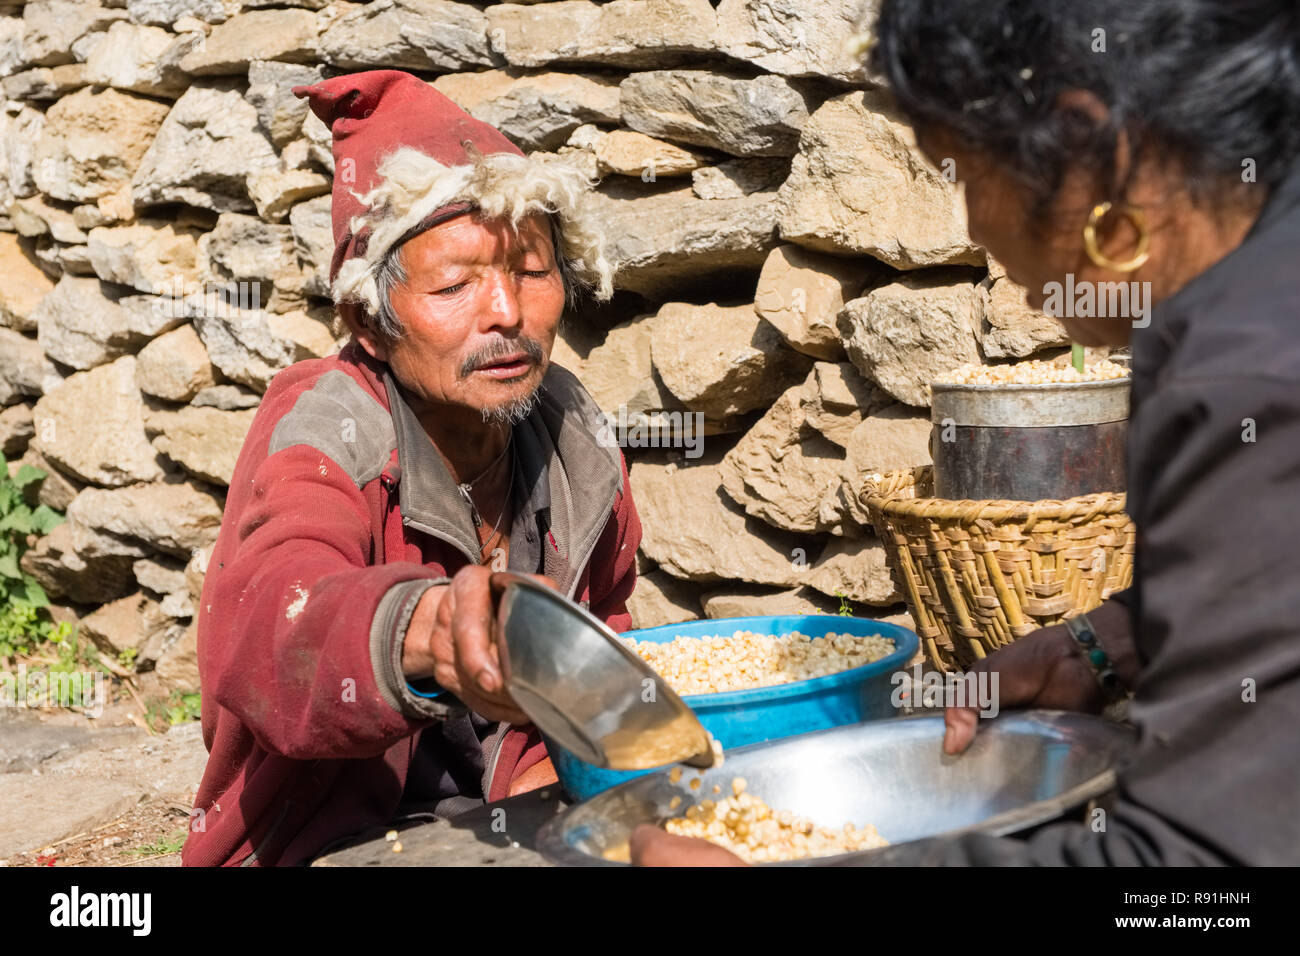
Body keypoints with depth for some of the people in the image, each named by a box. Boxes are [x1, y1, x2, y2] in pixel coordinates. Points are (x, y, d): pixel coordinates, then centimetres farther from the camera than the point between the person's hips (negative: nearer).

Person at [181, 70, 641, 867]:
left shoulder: (573, 434, -1)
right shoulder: (322, 429, -16)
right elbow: (262, 632, -36)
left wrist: (554, 759, 0)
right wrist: (421, 635, -56)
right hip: (321, 849, -5)